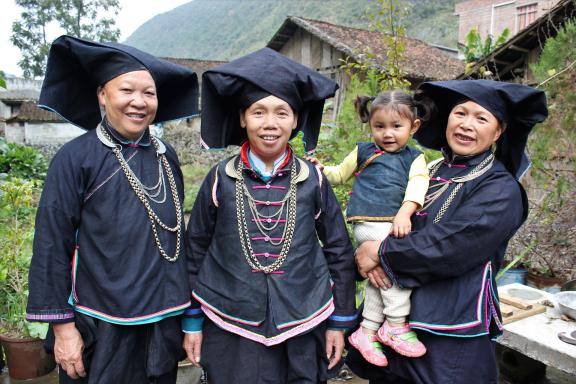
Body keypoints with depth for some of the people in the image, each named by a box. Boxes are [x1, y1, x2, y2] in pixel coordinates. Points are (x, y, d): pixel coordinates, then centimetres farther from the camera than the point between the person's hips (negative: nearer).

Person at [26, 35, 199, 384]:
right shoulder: (75, 158, -10)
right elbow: (51, 247, -9)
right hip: (100, 329, -4)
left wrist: (187, 315, 10)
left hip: (162, 323, 4)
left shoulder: (166, 157, 2)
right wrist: (62, 325, -9)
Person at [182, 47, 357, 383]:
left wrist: (339, 323, 5)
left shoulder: (312, 181, -4)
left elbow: (339, 252, 3)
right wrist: (192, 322, 7)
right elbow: (196, 250, 3)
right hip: (231, 332, 0)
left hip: (302, 331, 1)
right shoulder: (221, 179, -4)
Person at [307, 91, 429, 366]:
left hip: (395, 223, 3)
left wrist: (404, 212, -22)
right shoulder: (363, 152, 10)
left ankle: (366, 332, 23)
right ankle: (395, 327, -2)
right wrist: (322, 169, 4)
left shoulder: (414, 158, 12)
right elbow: (340, 174, 23)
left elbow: (417, 185, -6)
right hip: (369, 224, -3)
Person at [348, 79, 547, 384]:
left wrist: (382, 253, -15)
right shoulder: (429, 172, 7)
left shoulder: (501, 189, -10)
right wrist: (374, 256, -16)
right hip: (397, 312, 5)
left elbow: (450, 247, -23)